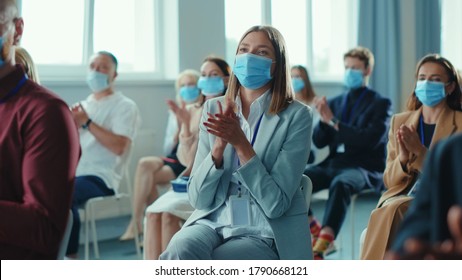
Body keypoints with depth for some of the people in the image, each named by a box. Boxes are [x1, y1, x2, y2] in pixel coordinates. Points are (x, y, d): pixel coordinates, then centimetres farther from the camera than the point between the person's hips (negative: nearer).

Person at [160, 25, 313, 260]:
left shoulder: (296, 116, -6)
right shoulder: (213, 109, 5)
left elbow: (276, 204, -12)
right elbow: (198, 199, 1)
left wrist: (241, 143, -20)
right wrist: (219, 144, -15)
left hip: (265, 235, -3)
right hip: (212, 223, 3)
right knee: (180, 250, -30)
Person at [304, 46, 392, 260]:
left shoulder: (380, 104, 5)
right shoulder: (335, 102, 19)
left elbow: (371, 140, -12)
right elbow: (319, 141, 13)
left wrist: (333, 122, -17)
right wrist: (323, 120, -8)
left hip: (365, 168, -5)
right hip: (334, 164, 5)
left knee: (340, 184, -40)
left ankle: (319, 250, -43)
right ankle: (317, 234, -6)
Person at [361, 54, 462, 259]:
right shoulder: (399, 121, 16)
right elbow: (389, 180, 14)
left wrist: (419, 151, -17)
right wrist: (403, 158, -8)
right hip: (400, 198, 3)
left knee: (394, 210, -34)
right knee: (391, 210, -33)